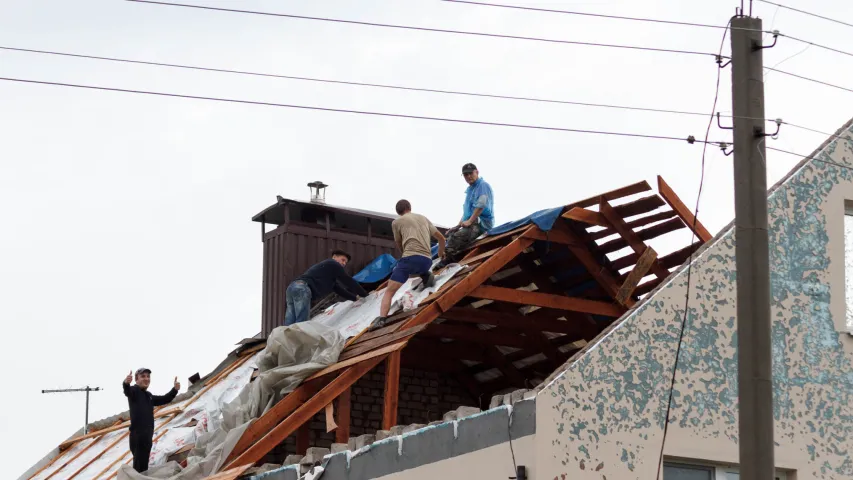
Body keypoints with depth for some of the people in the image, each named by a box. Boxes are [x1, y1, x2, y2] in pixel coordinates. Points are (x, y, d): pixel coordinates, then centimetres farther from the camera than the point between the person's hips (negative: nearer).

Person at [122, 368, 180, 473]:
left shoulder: (149, 396, 21)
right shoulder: (134, 391, -4)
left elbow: (164, 400, 27)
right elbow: (127, 391, -27)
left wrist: (174, 390, 9)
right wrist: (126, 383, -51)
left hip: (147, 434, 9)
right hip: (137, 434, -9)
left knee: (144, 464, 15)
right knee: (139, 464, -14)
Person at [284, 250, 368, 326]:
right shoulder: (333, 264, 11)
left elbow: (339, 290, 42)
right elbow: (349, 282, 11)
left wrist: (356, 298, 43)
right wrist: (365, 295, 21)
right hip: (302, 289, -10)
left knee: (289, 325, 1)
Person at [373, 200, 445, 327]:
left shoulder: (396, 222, 14)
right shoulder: (423, 218, 26)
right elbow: (441, 238, 34)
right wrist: (441, 252, 53)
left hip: (411, 258, -5)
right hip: (427, 261, 5)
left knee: (389, 291, -6)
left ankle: (381, 318, -28)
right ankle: (425, 275, 7)